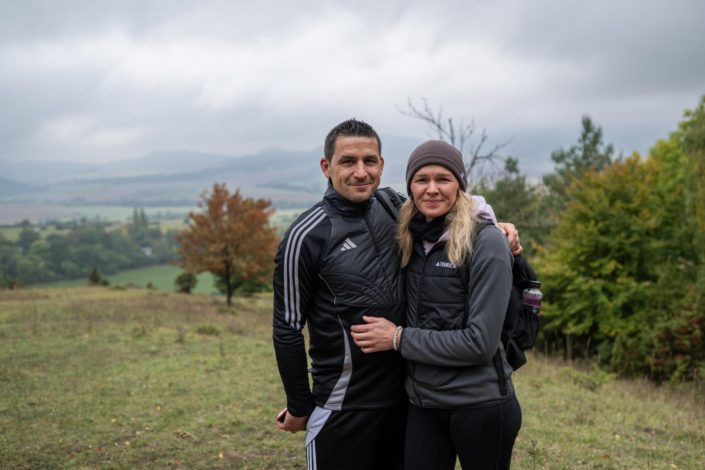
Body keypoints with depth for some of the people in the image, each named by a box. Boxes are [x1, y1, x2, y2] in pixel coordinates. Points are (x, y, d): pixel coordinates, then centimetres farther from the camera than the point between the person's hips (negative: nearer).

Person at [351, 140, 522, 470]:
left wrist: (399, 338, -14)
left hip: (480, 405, -5)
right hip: (423, 404, 5)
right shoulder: (410, 240, 4)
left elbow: (480, 341, -18)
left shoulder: (486, 242, -14)